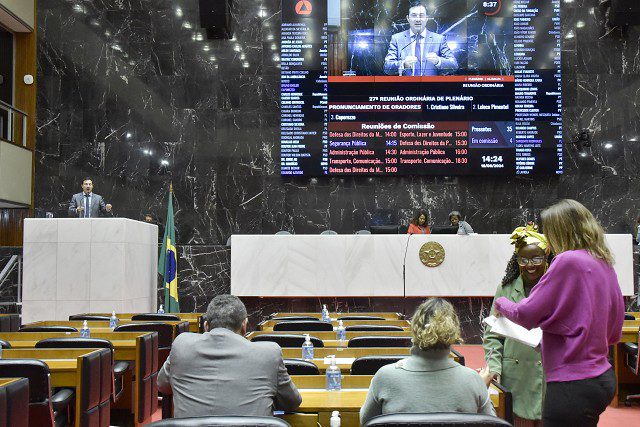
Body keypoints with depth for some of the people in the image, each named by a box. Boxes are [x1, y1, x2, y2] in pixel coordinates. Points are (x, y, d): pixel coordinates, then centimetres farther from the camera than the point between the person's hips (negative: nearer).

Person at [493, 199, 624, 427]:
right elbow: (614, 333, 16)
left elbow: (526, 314, -13)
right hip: (603, 379, 9)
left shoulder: (568, 261, -17)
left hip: (573, 385, -9)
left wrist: (501, 303, 6)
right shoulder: (605, 265, 8)